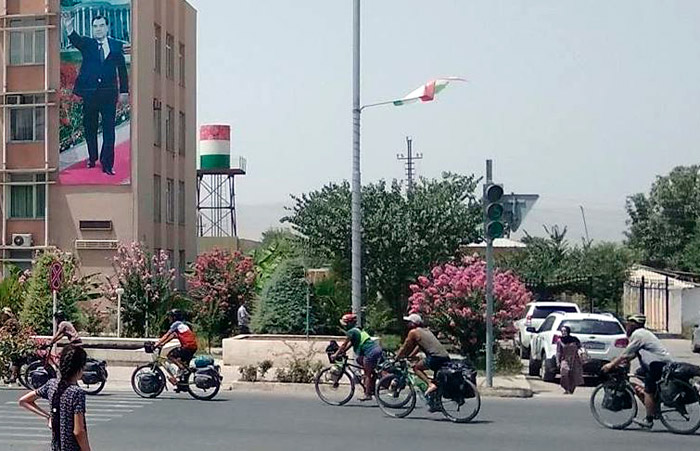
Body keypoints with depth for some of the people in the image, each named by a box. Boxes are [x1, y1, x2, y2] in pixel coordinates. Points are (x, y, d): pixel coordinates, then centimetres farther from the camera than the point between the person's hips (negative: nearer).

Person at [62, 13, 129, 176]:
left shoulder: (116, 46, 7)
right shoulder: (87, 44, 4)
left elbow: (122, 70, 9)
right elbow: (76, 40, -18)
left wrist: (124, 91, 5)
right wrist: (69, 28, -40)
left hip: (109, 93, 0)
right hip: (90, 92, 1)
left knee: (109, 129, -3)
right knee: (90, 127, 11)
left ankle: (107, 164, 0)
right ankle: (92, 158, 29)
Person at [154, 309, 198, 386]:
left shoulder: (176, 324, -4)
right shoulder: (183, 324, 23)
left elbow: (166, 336, -8)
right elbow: (172, 336, 24)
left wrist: (157, 344, -7)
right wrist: (162, 344, 20)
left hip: (188, 346, -9)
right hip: (193, 346, 9)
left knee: (170, 355, -6)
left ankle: (183, 369, -10)